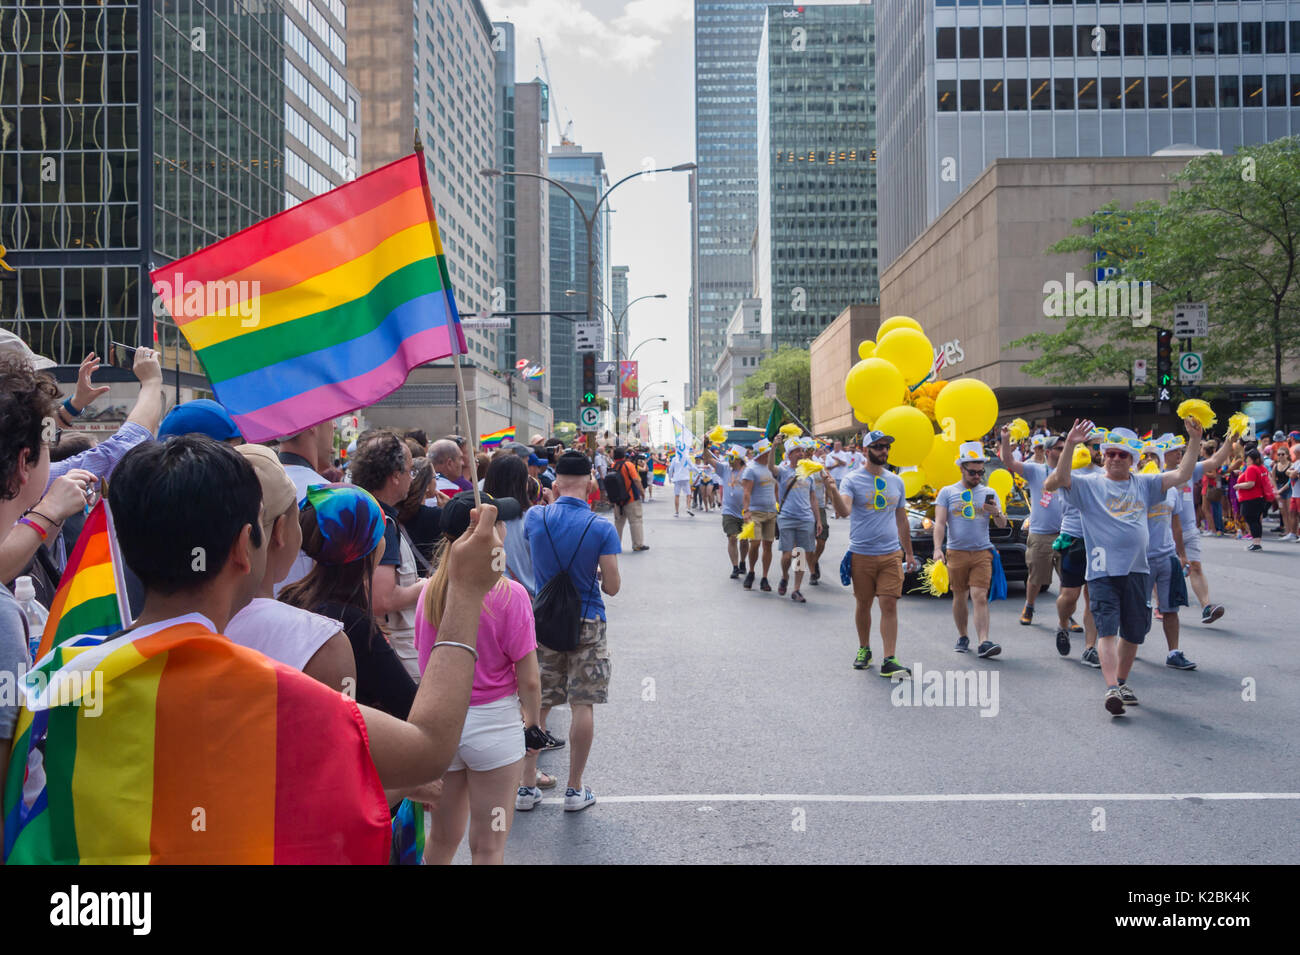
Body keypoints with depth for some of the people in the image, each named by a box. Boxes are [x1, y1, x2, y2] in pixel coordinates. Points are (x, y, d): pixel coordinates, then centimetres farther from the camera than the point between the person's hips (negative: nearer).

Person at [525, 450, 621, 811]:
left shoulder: (535, 518, -6)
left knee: (537, 704, 11)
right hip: (586, 623, -2)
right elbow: (612, 586, -11)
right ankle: (575, 789, 11)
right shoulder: (602, 528, -13)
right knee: (583, 705, 5)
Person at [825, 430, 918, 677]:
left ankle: (889, 660, -6)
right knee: (863, 605, 9)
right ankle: (864, 649, 28)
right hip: (861, 554, -2)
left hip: (891, 555, 2)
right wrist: (832, 490, -39)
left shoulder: (896, 482, 12)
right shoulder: (852, 480, -3)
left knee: (889, 605, -5)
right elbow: (844, 511, -21)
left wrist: (909, 553, 21)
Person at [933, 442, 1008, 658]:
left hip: (982, 552, 0)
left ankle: (984, 642, -15)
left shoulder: (989, 493, 10)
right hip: (956, 553, 0)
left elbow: (1002, 524, 5)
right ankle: (962, 637, 23)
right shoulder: (947, 492, 6)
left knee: (980, 597, -11)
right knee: (959, 597, 7)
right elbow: (939, 523, -1)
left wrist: (997, 513, -18)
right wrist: (937, 548, -16)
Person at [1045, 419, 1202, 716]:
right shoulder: (1089, 485, 3)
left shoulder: (1144, 484, 13)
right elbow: (1060, 479, -15)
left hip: (1137, 570, 4)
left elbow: (1182, 475, 7)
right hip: (1103, 571, -4)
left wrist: (1195, 440, -3)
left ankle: (1122, 682, 30)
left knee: (1133, 633, 13)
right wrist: (1070, 445, -27)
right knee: (1107, 630, -13)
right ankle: (1111, 689, -20)